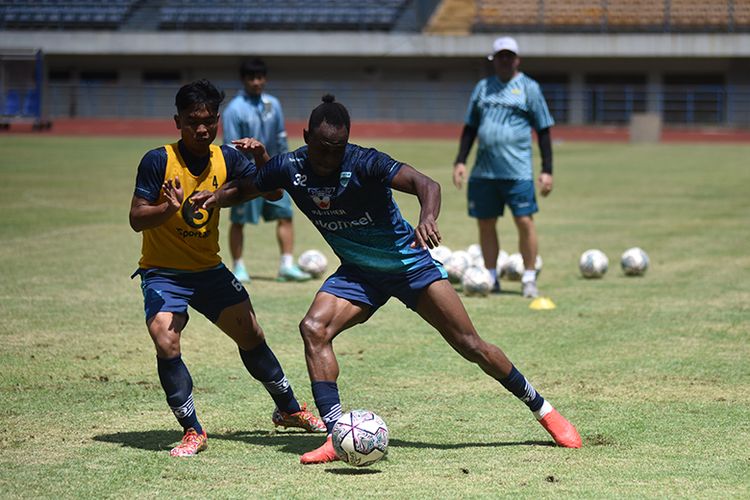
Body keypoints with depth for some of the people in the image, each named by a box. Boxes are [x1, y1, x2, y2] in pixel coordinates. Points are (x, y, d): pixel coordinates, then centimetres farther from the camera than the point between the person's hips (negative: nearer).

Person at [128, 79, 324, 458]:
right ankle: (192, 431, -9)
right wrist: (170, 208, -40)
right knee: (166, 344, -23)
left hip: (209, 269, 4)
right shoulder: (158, 162, -18)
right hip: (162, 272, -4)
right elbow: (136, 220, -20)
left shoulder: (226, 159, -5)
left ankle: (288, 410, 31)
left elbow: (273, 192, -2)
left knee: (251, 334, 9)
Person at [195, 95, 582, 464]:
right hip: (357, 274, 4)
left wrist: (427, 218, -60)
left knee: (470, 344, -4)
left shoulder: (364, 163, -27)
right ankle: (336, 435, -20)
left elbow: (425, 184, -40)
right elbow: (244, 189, 5)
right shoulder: (289, 168, -13)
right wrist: (212, 198, -15)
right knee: (313, 328, -21)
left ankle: (542, 410, 15)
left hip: (410, 264, -4)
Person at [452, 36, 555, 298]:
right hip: (483, 172, 4)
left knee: (525, 222, -7)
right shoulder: (483, 87, 15)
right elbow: (470, 127, 19)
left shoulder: (529, 88, 4)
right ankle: (491, 278, 17)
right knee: (485, 224, 7)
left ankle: (529, 279, 3)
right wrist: (460, 161, 9)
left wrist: (547, 170, -3)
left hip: (517, 171, -4)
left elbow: (543, 130, 3)